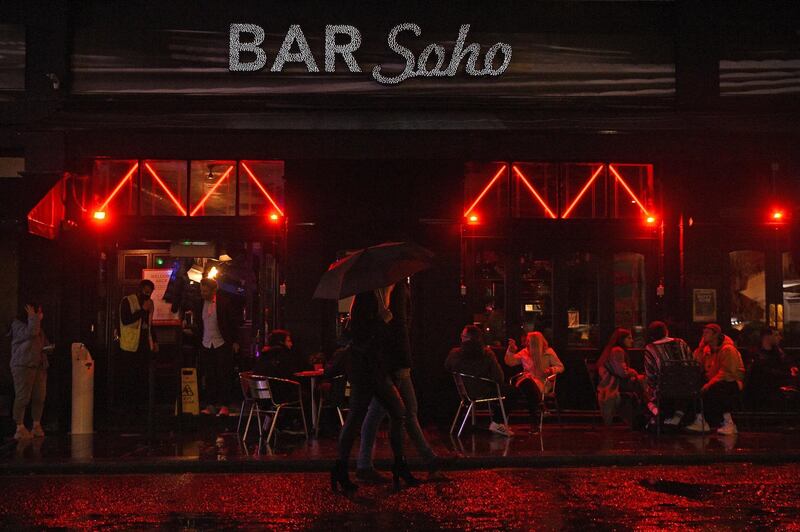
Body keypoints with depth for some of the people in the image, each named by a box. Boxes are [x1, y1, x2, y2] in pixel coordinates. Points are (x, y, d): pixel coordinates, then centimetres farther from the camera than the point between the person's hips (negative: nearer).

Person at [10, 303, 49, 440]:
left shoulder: (38, 326, 21)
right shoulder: (17, 325, -1)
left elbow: (44, 343, 29)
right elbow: (30, 332, -19)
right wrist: (33, 317, -9)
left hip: (39, 366, 7)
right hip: (23, 366, -7)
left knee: (39, 397, 2)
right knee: (22, 397, -8)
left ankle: (37, 425, 10)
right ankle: (20, 427, -6)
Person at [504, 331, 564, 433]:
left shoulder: (548, 353, 7)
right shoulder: (524, 352, 17)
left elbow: (560, 367, 8)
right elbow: (509, 362, 17)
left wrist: (551, 370, -13)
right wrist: (511, 349, 3)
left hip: (542, 382, -3)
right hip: (526, 382, 3)